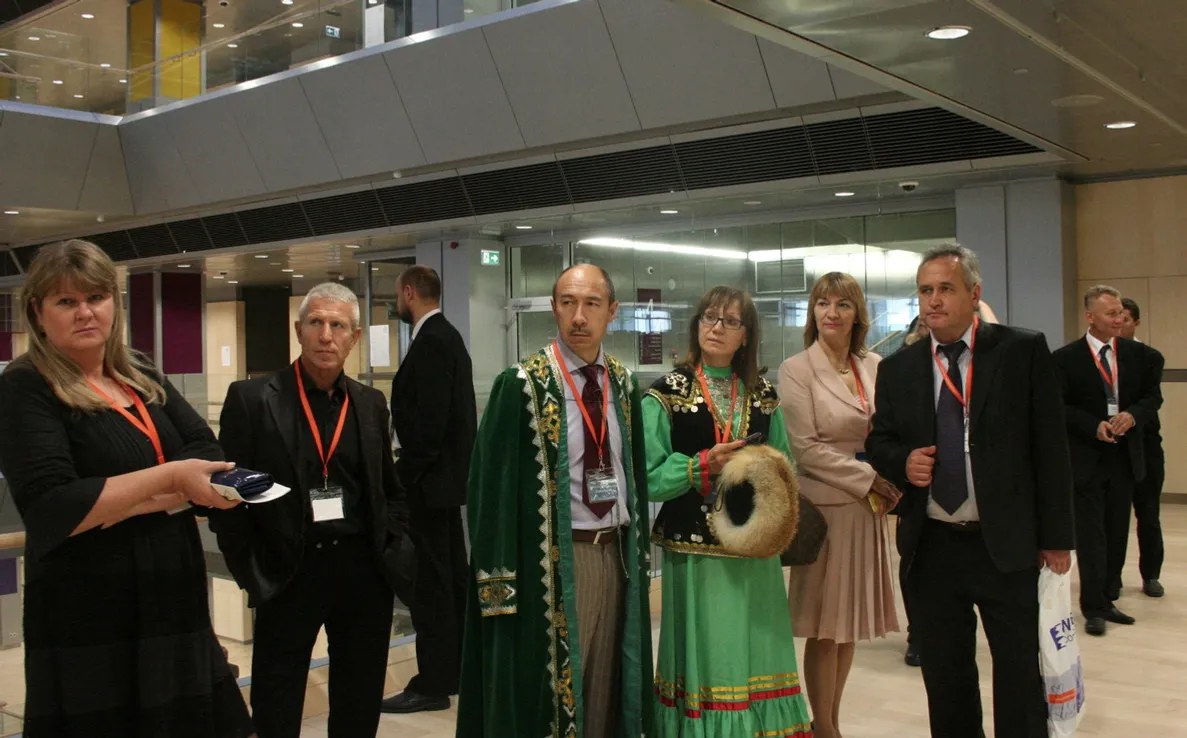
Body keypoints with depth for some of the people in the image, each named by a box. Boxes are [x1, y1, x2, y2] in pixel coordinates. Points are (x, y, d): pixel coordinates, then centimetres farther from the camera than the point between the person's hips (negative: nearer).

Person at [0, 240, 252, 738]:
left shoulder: (143, 377, 11)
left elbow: (212, 457, 2)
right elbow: (52, 509, -19)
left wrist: (136, 504, -13)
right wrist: (169, 478, -20)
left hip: (172, 602, 6)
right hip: (91, 623, -6)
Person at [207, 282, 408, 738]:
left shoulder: (370, 404, 8)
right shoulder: (251, 399, -5)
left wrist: (388, 551, 4)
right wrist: (251, 572, -9)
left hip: (363, 572, 4)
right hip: (288, 574, -3)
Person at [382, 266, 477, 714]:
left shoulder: (431, 342, -16)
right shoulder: (446, 336, 15)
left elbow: (431, 418, -22)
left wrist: (407, 473, -17)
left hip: (430, 479, -10)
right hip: (446, 475, 10)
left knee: (431, 581, -5)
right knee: (451, 576, 15)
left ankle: (434, 683, 2)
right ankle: (457, 668, 26)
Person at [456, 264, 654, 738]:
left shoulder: (623, 383, 7)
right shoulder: (521, 384, -10)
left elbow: (637, 472, 13)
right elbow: (492, 482, -10)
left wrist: (640, 553, 11)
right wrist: (501, 581, -14)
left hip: (616, 552, 5)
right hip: (552, 558, -5)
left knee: (605, 685, 13)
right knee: (550, 683, 3)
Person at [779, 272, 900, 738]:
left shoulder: (875, 366, 7)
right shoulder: (796, 370, -6)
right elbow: (806, 447, -12)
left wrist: (888, 484, -6)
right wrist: (868, 478, -14)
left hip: (869, 507, 5)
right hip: (824, 506, -5)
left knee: (851, 620, 13)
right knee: (825, 626, 2)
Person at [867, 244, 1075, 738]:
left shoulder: (1023, 351, -3)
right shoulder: (897, 369, 5)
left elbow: (1050, 446, -3)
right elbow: (878, 442, 12)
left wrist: (1056, 535, -4)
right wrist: (902, 462, -11)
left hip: (1006, 545, -3)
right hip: (931, 547, 3)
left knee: (1020, 674, 6)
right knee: (945, 677, 14)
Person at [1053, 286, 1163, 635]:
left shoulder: (1136, 353, 6)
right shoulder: (1067, 358, -7)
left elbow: (1153, 396, 7)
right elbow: (1058, 407, -8)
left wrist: (1132, 415, -12)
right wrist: (1094, 426, -19)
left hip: (1125, 457, 4)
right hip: (1087, 459, -4)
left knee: (1117, 535, 11)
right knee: (1091, 537, 0)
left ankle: (1107, 600, 23)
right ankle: (1094, 609, 6)